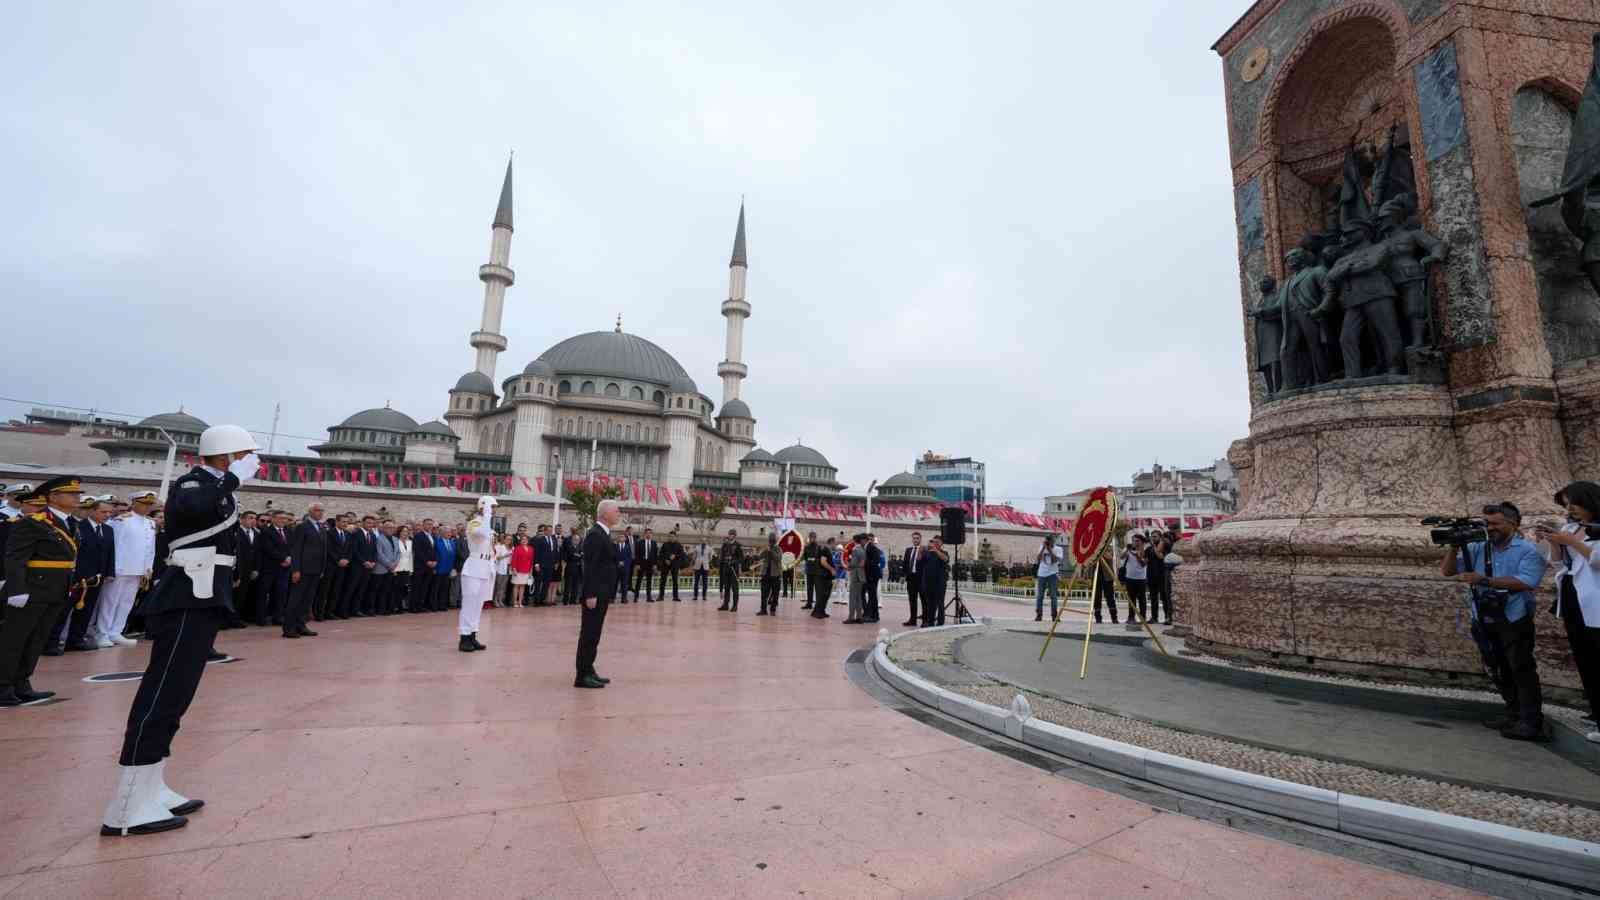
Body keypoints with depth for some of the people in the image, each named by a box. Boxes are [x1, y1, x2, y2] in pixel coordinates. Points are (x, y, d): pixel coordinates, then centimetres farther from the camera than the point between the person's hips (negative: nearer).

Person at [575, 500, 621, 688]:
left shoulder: (604, 534, 15)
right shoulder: (595, 535, -15)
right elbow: (589, 567, -21)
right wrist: (590, 595, -23)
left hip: (601, 594, 10)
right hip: (594, 594, -10)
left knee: (593, 634, 14)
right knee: (589, 634, -3)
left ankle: (588, 671, 22)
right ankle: (582, 676, 4)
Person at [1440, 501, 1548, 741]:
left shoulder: (1528, 551, -5)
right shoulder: (1477, 548, 8)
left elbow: (1526, 582, -19)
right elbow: (1446, 571, 4)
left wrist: (1485, 580, -24)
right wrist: (1454, 547, -9)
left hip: (1514, 621, -5)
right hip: (1485, 622, 5)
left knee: (1522, 670, -1)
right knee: (1500, 671, 14)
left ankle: (1532, 722, 7)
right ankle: (1514, 714, 27)